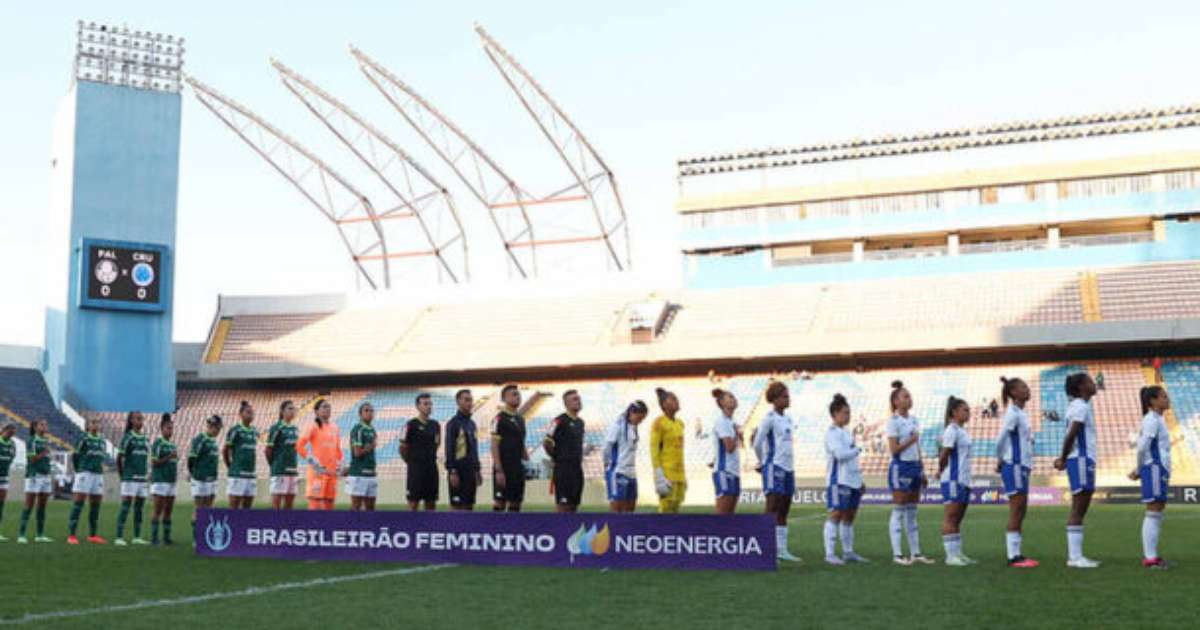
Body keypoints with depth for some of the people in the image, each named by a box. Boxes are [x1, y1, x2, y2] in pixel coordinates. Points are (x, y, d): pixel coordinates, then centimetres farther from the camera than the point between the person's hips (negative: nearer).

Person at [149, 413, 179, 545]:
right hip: (160, 481, -7)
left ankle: (166, 537, 13)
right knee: (158, 510, -6)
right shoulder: (158, 443, -7)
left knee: (168, 511, 8)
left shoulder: (172, 444, 16)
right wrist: (169, 457, -20)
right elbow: (154, 462, -12)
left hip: (171, 481, 7)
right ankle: (153, 537, -2)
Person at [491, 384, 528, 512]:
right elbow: (494, 446, -12)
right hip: (504, 468, -7)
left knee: (515, 503, 8)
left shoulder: (520, 419, 15)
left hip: (518, 468, 7)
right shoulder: (499, 419, -8)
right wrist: (498, 470, -18)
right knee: (499, 502, -5)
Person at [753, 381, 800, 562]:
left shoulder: (787, 419, 16)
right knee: (772, 510, -10)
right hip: (774, 467, -8)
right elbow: (757, 443, -12)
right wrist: (762, 462, 1)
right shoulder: (769, 418, -9)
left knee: (783, 512, 9)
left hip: (788, 467, 8)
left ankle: (782, 550, 13)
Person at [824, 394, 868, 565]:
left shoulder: (846, 433, 18)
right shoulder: (832, 432, -9)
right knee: (837, 514, -9)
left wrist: (860, 479, 20)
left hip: (853, 480, 9)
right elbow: (840, 454, -21)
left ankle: (848, 552, 17)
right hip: (839, 480, -8)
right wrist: (857, 450, -5)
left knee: (850, 515, 10)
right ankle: (830, 554, -8)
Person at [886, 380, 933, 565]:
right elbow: (894, 449, -14)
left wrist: (922, 471, 15)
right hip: (900, 467, -8)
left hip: (915, 467, 8)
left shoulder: (914, 421, 14)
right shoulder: (893, 422, -9)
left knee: (912, 513, 10)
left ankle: (916, 553, 14)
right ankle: (897, 554, -2)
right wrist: (911, 440, -18)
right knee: (898, 512, -5)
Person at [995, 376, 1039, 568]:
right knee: (1016, 510, -8)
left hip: (1023, 466, 9)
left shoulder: (1022, 414, 15)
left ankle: (1016, 554, 13)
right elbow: (1000, 439, -16)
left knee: (1020, 511, 9)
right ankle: (1013, 556, -6)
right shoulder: (1013, 413, -13)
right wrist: (1000, 460, -2)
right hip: (1014, 466, -9)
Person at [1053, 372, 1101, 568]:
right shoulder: (1081, 407, -12)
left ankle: (1075, 555, 13)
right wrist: (1063, 459, -12)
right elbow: (1071, 435, -21)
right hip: (1081, 460, -10)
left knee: (1080, 510, 10)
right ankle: (1075, 556, -7)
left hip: (1085, 460, 10)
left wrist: (1064, 458, 9)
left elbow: (1070, 436, 17)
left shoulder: (1079, 405, 18)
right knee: (1078, 510, -8)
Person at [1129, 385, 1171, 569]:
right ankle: (1150, 557, -6)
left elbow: (1142, 446, 20)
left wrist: (1139, 470, 13)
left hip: (1160, 471, 10)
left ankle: (1150, 555, 17)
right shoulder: (1152, 420, -13)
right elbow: (1142, 448, -18)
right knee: (1153, 512, -8)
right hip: (1154, 470, -10)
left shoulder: (1157, 420, 18)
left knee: (1158, 511, 11)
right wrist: (1139, 470, -5)